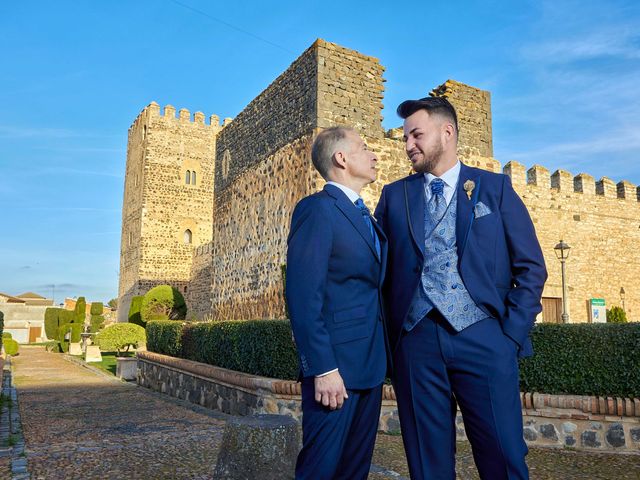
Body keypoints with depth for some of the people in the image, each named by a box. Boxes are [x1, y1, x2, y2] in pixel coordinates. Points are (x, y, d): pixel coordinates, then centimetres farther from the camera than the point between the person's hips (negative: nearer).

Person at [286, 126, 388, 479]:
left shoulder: (367, 216, 16)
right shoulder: (317, 208, -11)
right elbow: (303, 296, -18)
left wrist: (383, 359, 12)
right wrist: (322, 369, -21)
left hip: (370, 366, 8)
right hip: (335, 366, -8)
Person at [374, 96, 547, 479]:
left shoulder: (496, 188, 7)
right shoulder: (394, 195, 12)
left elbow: (531, 268, 5)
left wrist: (512, 333, -2)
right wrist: (388, 337, 2)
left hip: (482, 337, -1)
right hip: (416, 342, 2)